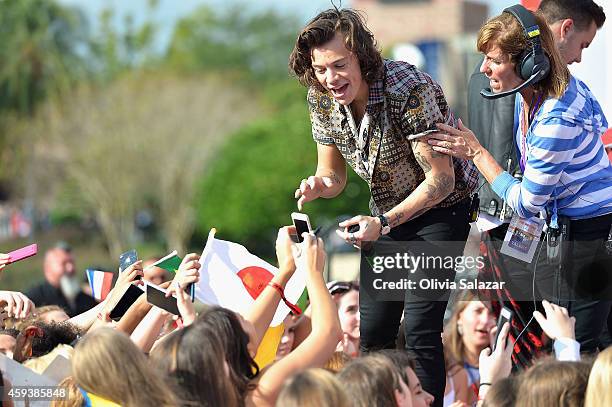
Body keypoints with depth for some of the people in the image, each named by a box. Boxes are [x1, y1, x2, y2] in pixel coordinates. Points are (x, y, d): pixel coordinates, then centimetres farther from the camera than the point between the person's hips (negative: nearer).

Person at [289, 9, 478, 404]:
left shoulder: (408, 89, -31)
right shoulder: (321, 99, -11)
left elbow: (442, 180, -27)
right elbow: (334, 175, 2)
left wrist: (385, 223, -36)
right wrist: (318, 186, -23)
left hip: (441, 206, -6)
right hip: (387, 210, 6)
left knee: (420, 328, -16)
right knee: (372, 329, 7)